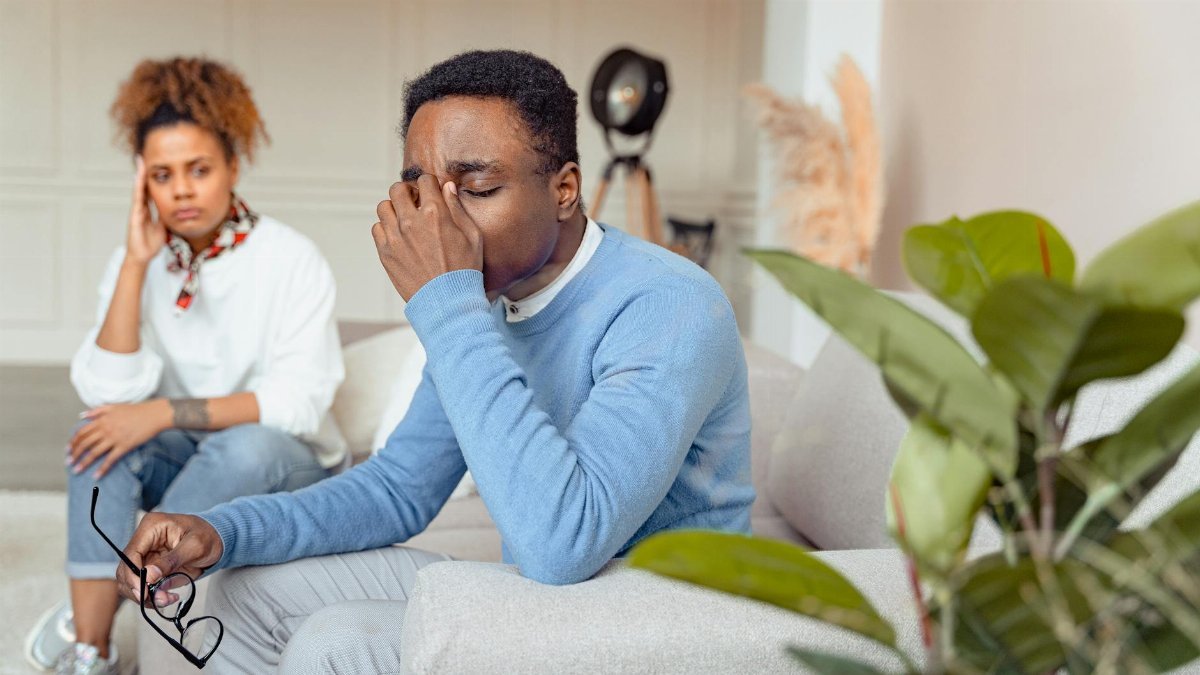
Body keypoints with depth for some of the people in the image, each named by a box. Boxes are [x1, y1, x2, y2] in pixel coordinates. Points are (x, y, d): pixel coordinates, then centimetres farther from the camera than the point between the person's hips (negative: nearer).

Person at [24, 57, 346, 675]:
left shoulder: (292, 260, -15)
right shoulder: (138, 261, -4)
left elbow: (300, 403, -22)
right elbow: (108, 391, -17)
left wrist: (168, 412, -28)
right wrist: (136, 264, -22)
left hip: (285, 468, -3)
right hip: (186, 460, 3)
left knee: (243, 446, -35)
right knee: (101, 430, -25)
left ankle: (84, 615, -19)